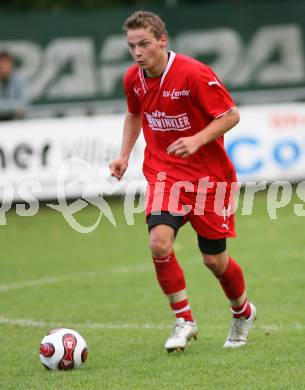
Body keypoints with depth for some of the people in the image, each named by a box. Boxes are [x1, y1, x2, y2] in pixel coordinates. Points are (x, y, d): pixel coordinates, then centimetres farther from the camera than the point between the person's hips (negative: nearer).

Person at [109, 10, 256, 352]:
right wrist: (124, 154, 7)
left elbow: (231, 115, -15)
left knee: (214, 260, 4)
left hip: (209, 174, -4)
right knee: (159, 242, -21)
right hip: (163, 173, 4)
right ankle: (184, 320, -3)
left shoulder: (193, 74, -20)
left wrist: (197, 140, -28)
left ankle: (243, 313, 35)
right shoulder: (133, 79, -1)